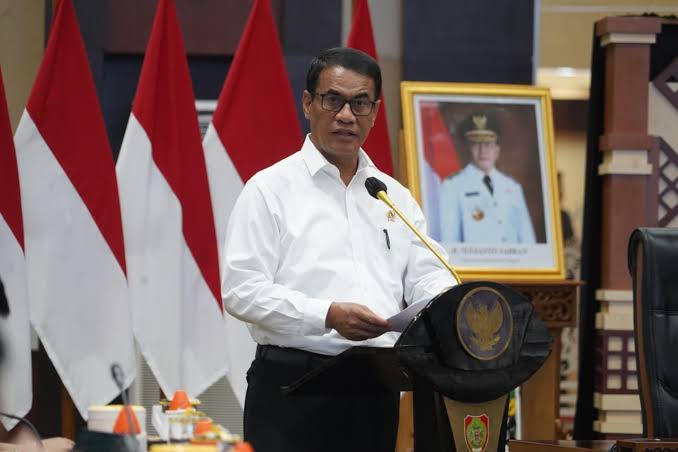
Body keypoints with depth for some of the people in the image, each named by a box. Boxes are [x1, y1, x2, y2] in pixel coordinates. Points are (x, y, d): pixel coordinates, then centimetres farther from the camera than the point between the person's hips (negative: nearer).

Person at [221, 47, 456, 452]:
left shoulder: (396, 198, 17)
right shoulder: (270, 189, 0)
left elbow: (427, 278, 10)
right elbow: (241, 290, -9)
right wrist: (327, 315, -21)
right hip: (292, 387, -5)